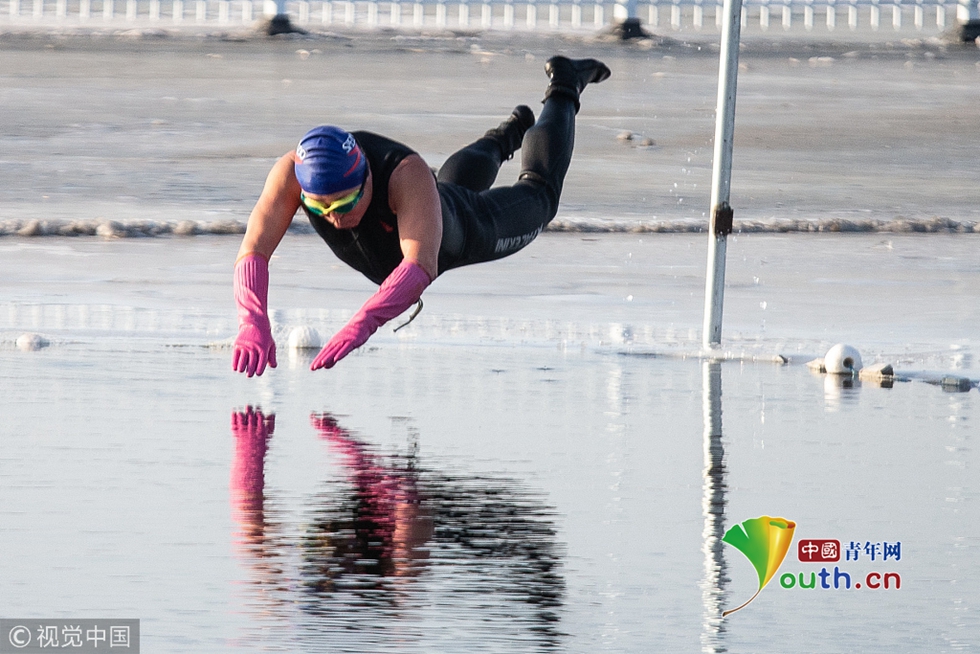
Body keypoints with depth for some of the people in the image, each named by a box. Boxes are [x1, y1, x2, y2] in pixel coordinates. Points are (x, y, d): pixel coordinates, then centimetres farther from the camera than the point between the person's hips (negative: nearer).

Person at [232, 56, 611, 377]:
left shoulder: (407, 174, -52)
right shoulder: (292, 171, -44)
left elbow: (421, 264, -65)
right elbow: (252, 251, -52)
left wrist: (361, 325, -81)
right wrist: (253, 323, -73)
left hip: (464, 230, -3)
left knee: (538, 199, 29)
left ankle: (564, 91, 53)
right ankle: (508, 136, 70)